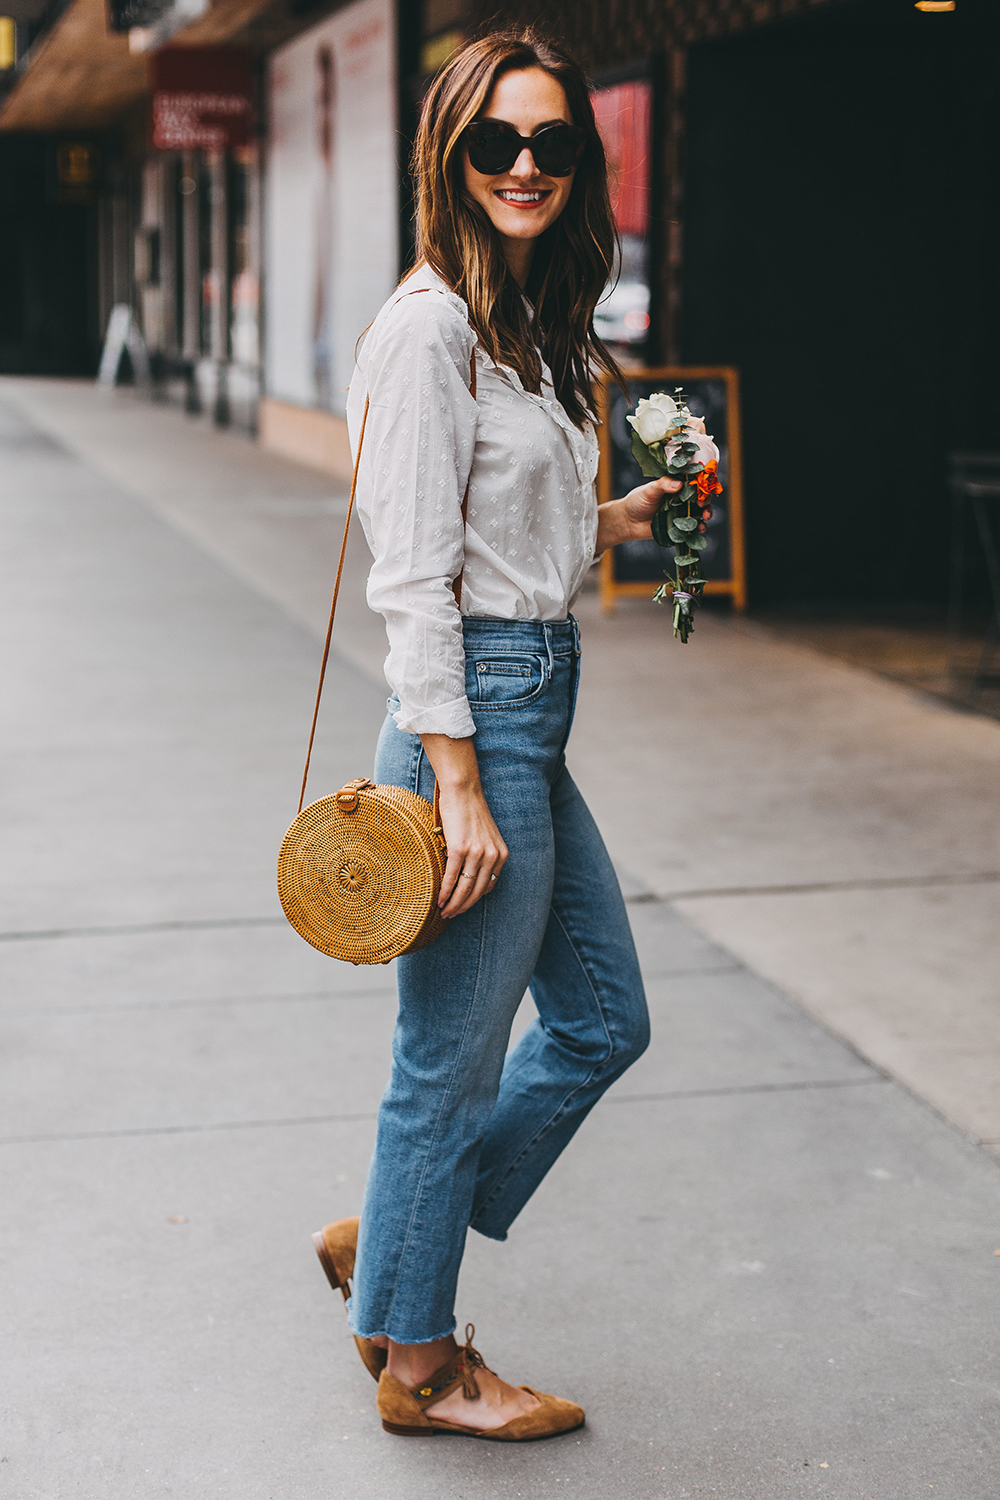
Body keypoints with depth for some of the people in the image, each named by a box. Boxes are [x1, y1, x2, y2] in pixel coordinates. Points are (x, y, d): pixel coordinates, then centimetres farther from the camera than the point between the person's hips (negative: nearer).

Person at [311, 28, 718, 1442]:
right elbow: (412, 579, -19)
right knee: (454, 1058, 4)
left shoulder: (524, 322, 14)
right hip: (474, 714, -10)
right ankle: (420, 1362, 22)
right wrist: (460, 788, -21)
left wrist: (618, 518, 15)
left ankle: (388, 1241, 32)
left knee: (604, 1019, 19)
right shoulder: (430, 326, -15)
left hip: (534, 711, 10)